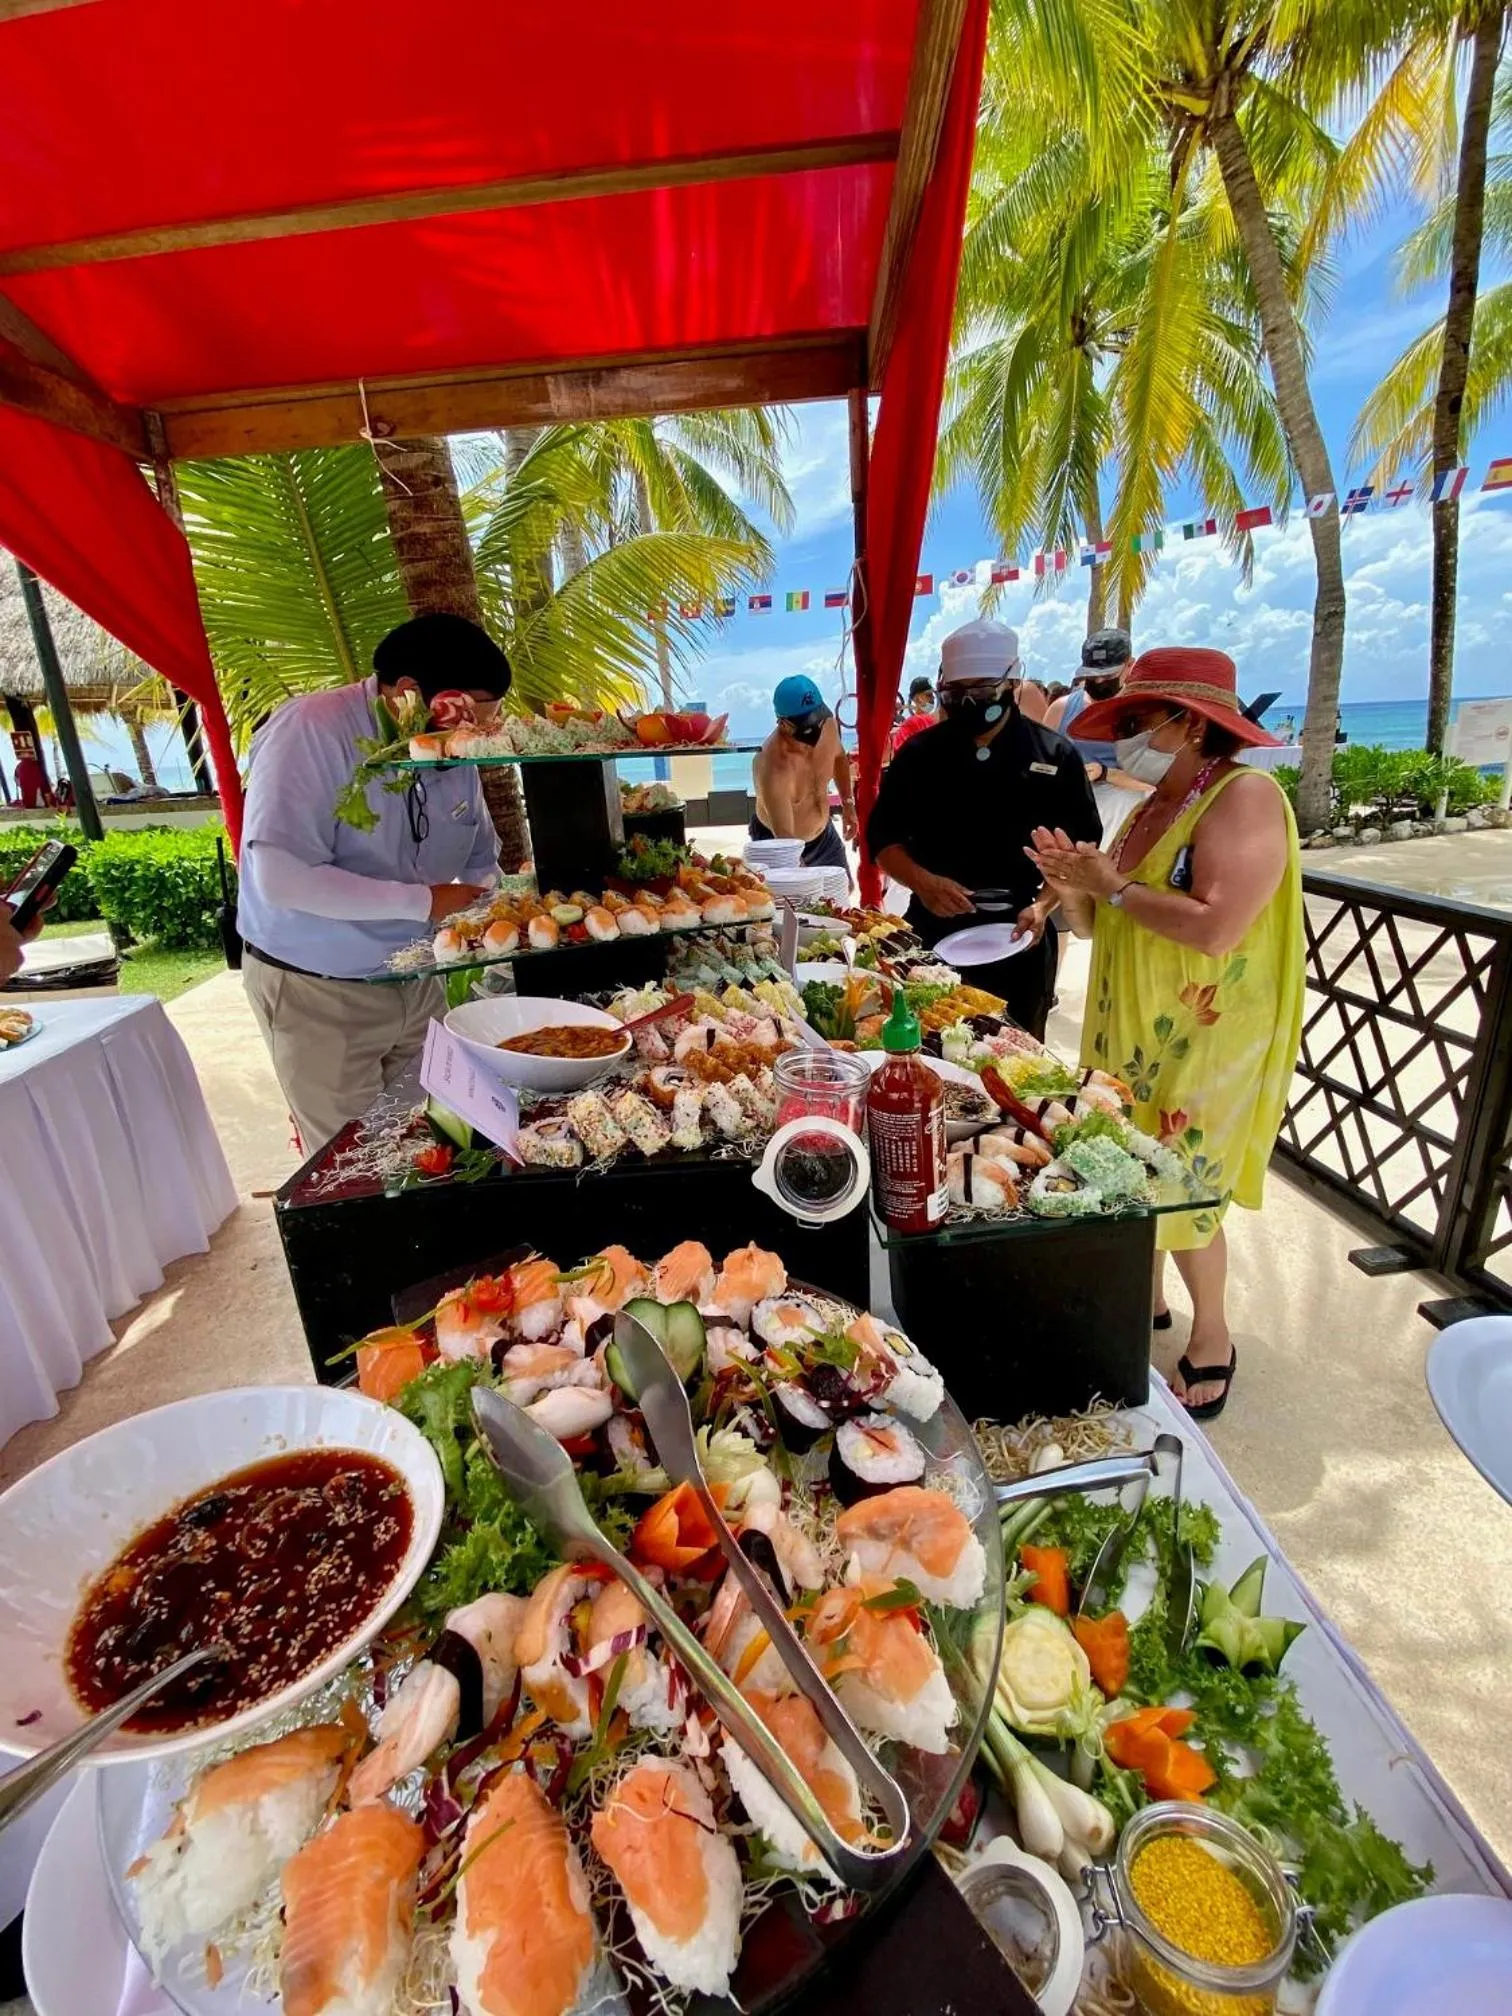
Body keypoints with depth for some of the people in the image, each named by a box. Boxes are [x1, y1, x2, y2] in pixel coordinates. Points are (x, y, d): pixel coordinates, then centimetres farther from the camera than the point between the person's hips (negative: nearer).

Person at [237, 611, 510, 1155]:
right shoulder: (310, 730, -20)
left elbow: (481, 861, 10)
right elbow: (282, 877, -28)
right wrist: (422, 902, -25)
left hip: (416, 984, 6)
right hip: (318, 994, -5)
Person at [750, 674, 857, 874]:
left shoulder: (828, 725, -16)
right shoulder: (771, 766, -37)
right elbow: (783, 835, -41)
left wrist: (848, 802, 4)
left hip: (824, 833, 7)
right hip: (776, 842, -6)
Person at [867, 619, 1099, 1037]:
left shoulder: (1055, 755, -1)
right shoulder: (919, 753, 2)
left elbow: (1080, 848, 1)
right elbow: (883, 837, 4)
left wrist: (1042, 906, -15)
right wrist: (922, 882, -15)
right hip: (932, 938, 1)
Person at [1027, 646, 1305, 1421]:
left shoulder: (1245, 797, -14)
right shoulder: (1153, 805, 11)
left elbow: (1217, 928, -27)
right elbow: (1097, 924, 13)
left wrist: (1113, 886, -18)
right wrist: (1073, 885, -7)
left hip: (1206, 1044, -7)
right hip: (1131, 1033, 7)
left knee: (1183, 1191, 3)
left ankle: (1211, 1333, 25)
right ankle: (1145, 1298, 35)